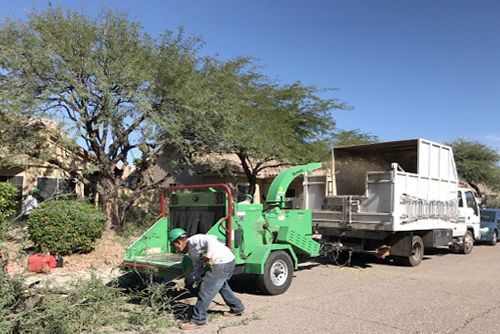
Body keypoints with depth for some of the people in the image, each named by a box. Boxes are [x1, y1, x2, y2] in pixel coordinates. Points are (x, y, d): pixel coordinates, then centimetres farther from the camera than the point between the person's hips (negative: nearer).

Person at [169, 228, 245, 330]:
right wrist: (189, 280, 10)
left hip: (222, 263, -11)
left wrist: (208, 256, -28)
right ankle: (237, 308, 46)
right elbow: (197, 268, 20)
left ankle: (197, 320, 4)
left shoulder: (194, 240, -13)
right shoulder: (191, 252, 17)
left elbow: (211, 239, -29)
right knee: (221, 285, 31)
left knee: (205, 290, -5)